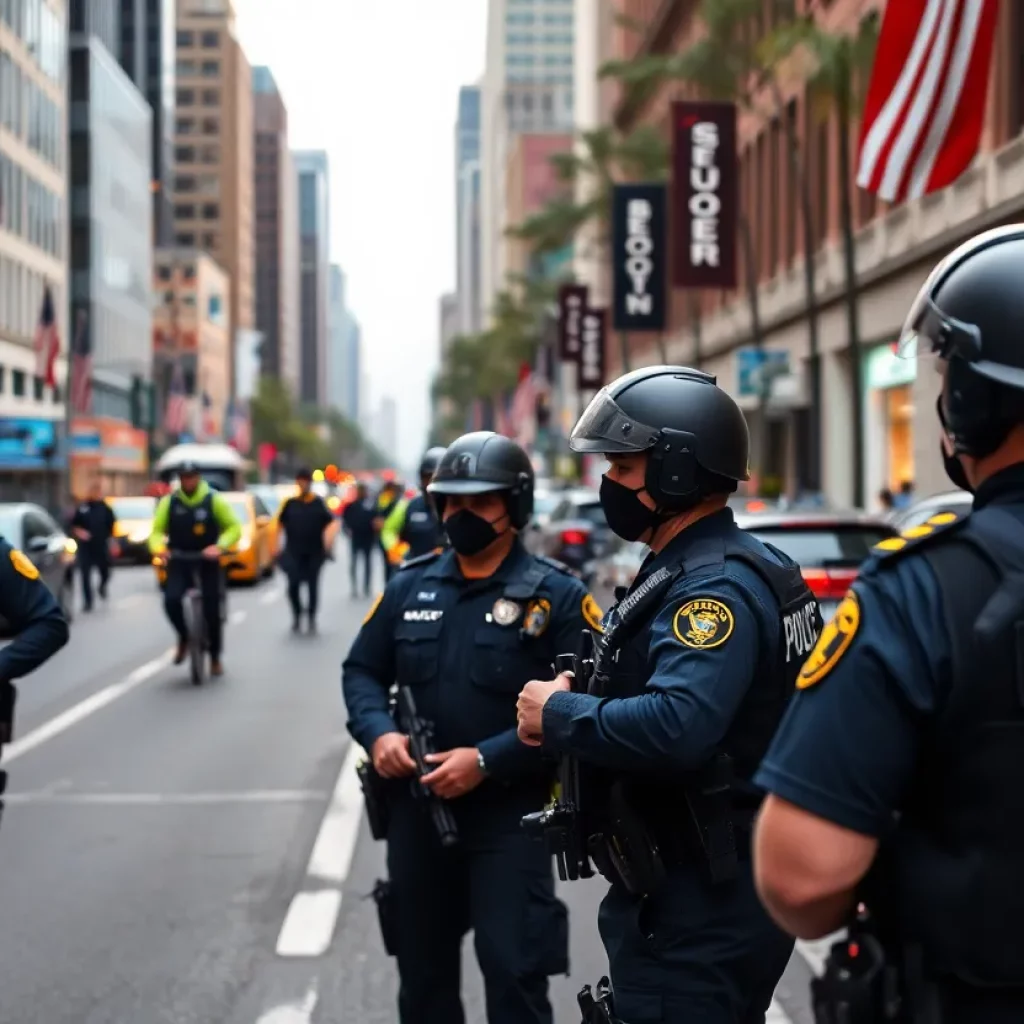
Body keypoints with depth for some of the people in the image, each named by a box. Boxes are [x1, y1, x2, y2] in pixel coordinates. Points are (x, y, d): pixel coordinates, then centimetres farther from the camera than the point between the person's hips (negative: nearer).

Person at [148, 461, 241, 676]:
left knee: (212, 610, -1)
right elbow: (157, 530, 2)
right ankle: (183, 638, 5)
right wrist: (159, 548, -20)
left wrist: (219, 546, -22)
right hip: (179, 562, 1)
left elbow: (234, 528, -5)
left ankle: (215, 657, 17)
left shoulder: (214, 500, -5)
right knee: (171, 600, -22)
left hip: (207, 562, -1)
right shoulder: (169, 502, 0)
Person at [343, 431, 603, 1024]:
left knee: (513, 971, -5)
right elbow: (363, 671, 13)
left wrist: (487, 761, -22)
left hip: (511, 812, -5)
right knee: (422, 969, 17)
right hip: (416, 807, 5)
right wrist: (378, 733, -9)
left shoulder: (556, 596, -8)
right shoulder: (410, 587, 7)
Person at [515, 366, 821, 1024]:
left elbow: (675, 728, -36)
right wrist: (575, 709, 2)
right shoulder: (691, 569, 13)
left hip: (696, 915, -11)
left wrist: (559, 715, -20)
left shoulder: (714, 587, -21)